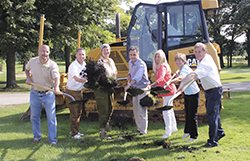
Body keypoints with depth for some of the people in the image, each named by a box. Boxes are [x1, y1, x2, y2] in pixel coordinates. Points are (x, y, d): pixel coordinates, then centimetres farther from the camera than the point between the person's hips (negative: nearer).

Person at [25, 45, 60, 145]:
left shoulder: (52, 65, -16)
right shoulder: (32, 61, -4)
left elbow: (56, 77, -32)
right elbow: (27, 69, 19)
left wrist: (56, 87, -51)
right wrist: (28, 77, 1)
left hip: (48, 94, -3)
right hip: (35, 93, 3)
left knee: (51, 117, -3)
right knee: (34, 117, 13)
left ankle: (53, 139, 8)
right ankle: (37, 137, 31)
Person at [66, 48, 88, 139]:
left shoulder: (84, 65, 4)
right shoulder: (73, 66, -21)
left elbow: (85, 76, 16)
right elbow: (76, 78, -37)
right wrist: (86, 80, -53)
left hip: (79, 91, 8)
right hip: (72, 92, -8)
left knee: (79, 112, 15)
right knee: (74, 113, -4)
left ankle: (73, 130, 29)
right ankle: (74, 133, 6)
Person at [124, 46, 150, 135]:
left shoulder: (141, 64, -23)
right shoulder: (130, 62, 5)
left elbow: (138, 76, -40)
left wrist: (129, 85, -54)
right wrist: (129, 75, 2)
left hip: (142, 88, -8)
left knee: (142, 109, -8)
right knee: (135, 109, 13)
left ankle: (143, 130, 0)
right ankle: (139, 127, 26)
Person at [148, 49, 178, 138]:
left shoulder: (163, 66, -19)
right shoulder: (159, 67, 11)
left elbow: (161, 78, -36)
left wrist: (151, 85, -48)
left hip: (168, 90, -10)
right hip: (166, 91, 10)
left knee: (166, 111, -10)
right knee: (169, 110, 20)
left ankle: (168, 131, -6)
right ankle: (173, 127, 33)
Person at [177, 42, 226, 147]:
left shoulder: (206, 63, -27)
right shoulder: (205, 59, 4)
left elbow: (193, 74, -43)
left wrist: (182, 83, -55)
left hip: (215, 91, -10)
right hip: (209, 91, 11)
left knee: (211, 115, -11)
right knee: (214, 113, 23)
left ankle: (212, 141, -7)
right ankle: (220, 132, 42)